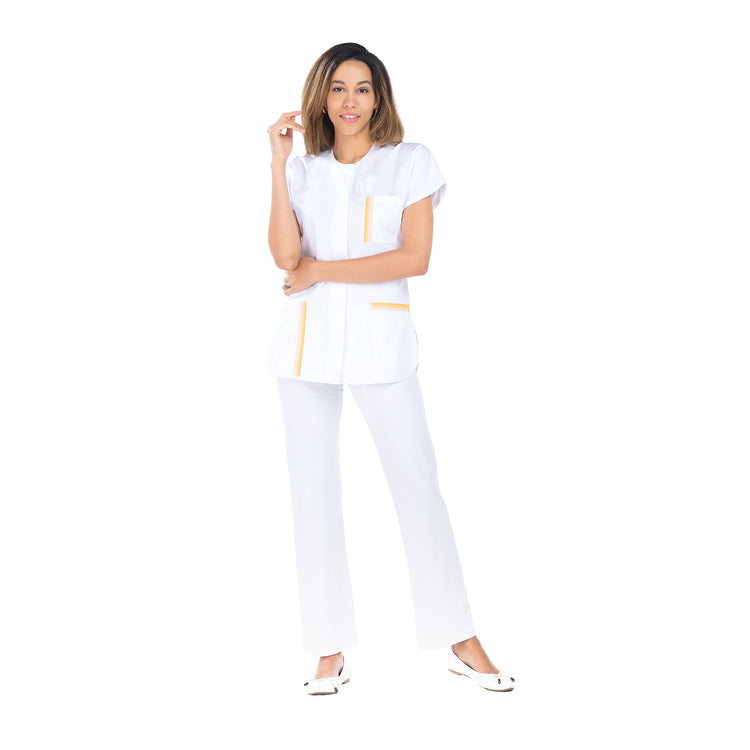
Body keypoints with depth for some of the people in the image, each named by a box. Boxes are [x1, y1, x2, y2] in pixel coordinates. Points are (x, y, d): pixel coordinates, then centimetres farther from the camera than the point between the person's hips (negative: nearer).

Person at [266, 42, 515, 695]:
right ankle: (331, 652, 14)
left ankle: (461, 642, 9)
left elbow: (416, 257, -9)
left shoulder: (411, 162, 4)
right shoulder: (303, 172, 11)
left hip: (381, 338, -3)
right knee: (313, 493, 4)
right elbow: (285, 256, -5)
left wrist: (322, 270, -7)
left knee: (419, 487, -3)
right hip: (308, 340, 3)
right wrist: (278, 162, -6)